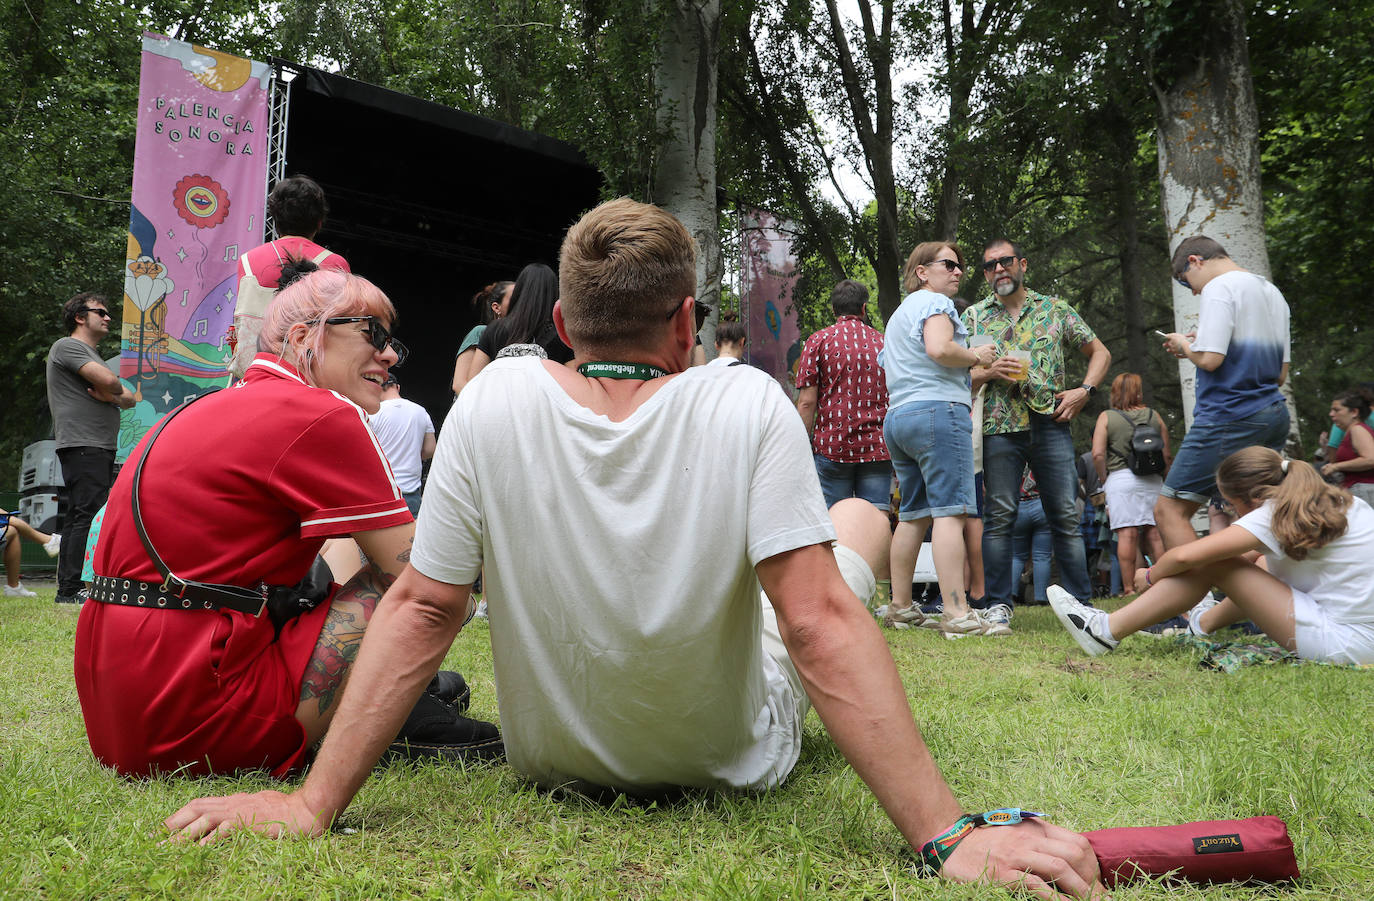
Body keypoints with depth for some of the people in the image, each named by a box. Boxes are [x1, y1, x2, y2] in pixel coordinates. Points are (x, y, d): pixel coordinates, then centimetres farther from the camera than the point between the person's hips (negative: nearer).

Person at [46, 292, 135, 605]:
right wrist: (112, 392, 4)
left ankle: (68, 587, 12)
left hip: (101, 449, 10)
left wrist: (111, 394, -5)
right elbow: (109, 380, -18)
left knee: (77, 518, 9)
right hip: (82, 445, -10)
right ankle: (72, 588, -14)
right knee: (88, 514, -14)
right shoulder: (67, 346, -2)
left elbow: (129, 399, 17)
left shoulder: (92, 356, 27)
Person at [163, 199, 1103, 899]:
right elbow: (821, 627, -30)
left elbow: (420, 611, -19)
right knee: (862, 514, 19)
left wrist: (313, 803, -12)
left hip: (552, 757, 3)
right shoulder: (749, 405, -25)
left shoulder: (492, 401, -20)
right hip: (732, 760, -2)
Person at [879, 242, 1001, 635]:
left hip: (897, 416, 10)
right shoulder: (935, 302, -1)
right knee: (950, 511, -15)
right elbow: (938, 348, -19)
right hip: (938, 410, -10)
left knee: (913, 514, 10)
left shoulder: (899, 313, 29)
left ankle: (900, 607, 10)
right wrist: (976, 356, -4)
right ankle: (956, 613, -21)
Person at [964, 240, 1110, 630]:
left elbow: (1100, 353, 18)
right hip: (999, 426, 0)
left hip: (1051, 423, 1)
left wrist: (1084, 390, 2)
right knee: (999, 516, -2)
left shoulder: (1055, 309, 13)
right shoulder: (974, 316, 12)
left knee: (1066, 516, 1)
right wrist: (989, 373, -10)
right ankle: (999, 603, 6)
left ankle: (1080, 601, 8)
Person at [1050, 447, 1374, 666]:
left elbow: (1186, 555, -18)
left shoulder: (1275, 514, -15)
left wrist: (1150, 575, -1)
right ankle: (1204, 622, 46)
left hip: (1344, 644, -9)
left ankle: (1108, 631, -3)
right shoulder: (1338, 500, 10)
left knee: (1211, 564, -7)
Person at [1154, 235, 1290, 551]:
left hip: (1229, 418, -9)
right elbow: (1280, 372, 22)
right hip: (1274, 417, 9)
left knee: (1169, 510, -6)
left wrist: (1185, 345, 3)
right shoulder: (1273, 293, 20)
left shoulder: (1219, 288, -7)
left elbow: (1209, 359, -19)